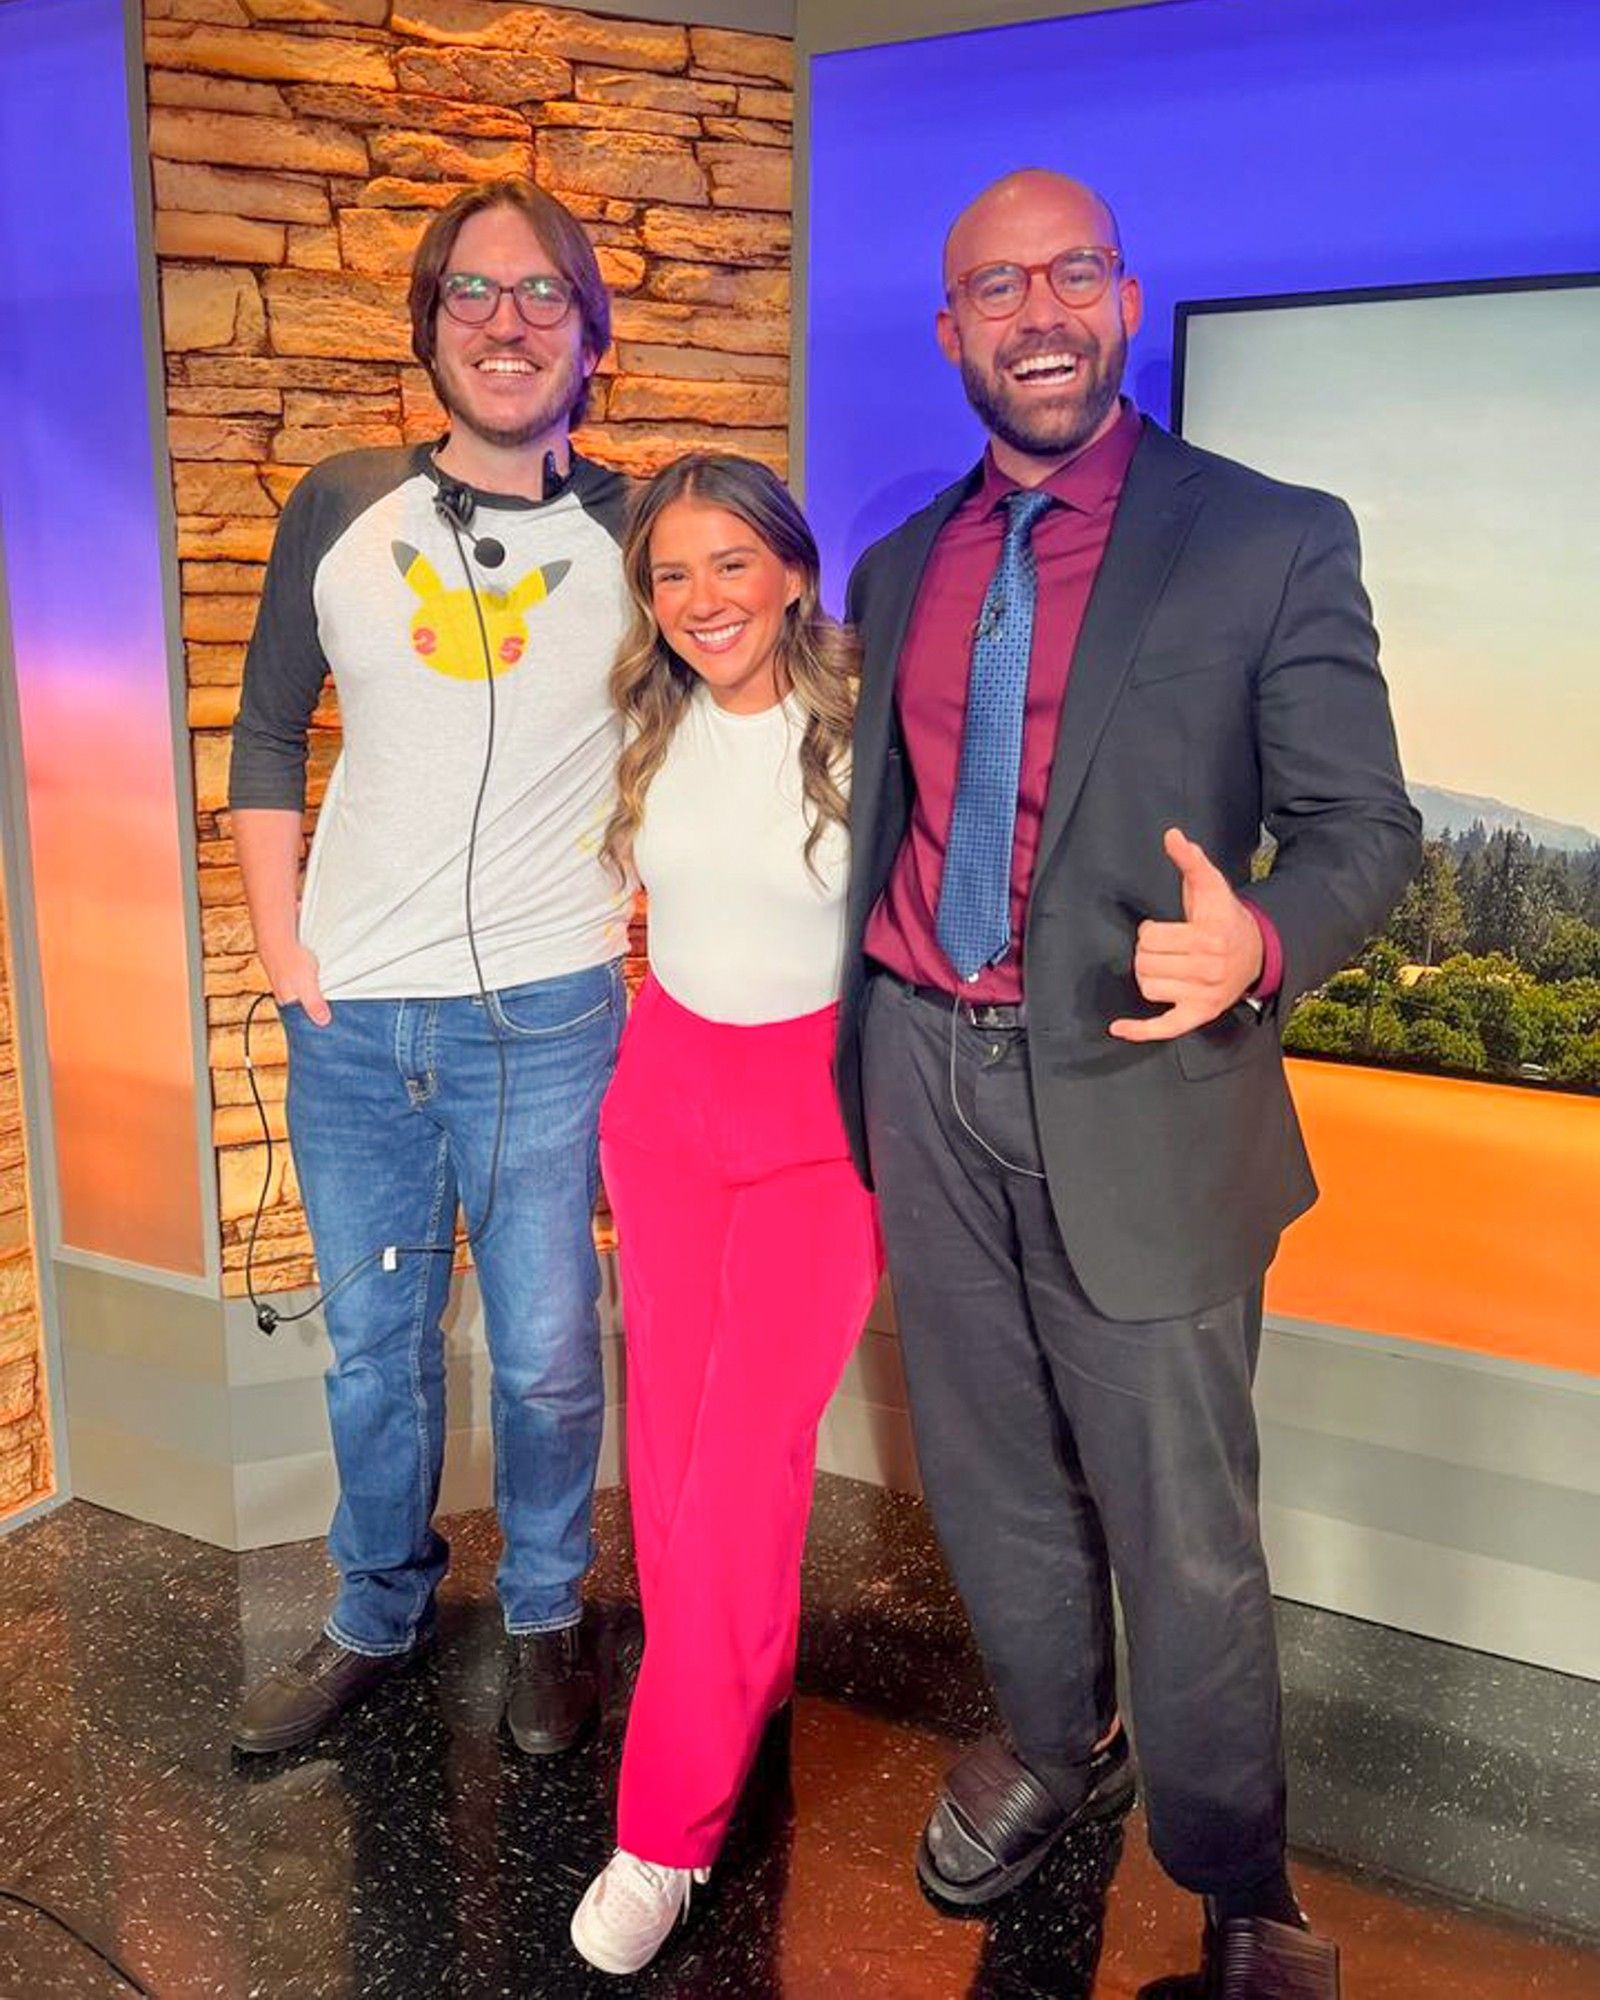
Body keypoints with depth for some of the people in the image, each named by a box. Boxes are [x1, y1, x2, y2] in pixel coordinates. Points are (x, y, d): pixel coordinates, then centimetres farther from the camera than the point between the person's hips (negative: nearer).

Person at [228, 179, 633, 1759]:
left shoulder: (633, 539, -2)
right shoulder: (338, 512, 3)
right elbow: (269, 737, 10)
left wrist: (643, 916, -2)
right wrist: (278, 943, 3)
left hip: (544, 1016, -2)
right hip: (348, 1017, 2)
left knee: (545, 1358, 7)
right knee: (370, 1346, 15)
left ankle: (544, 1621, 32)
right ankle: (375, 1618, 37)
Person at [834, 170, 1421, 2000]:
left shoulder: (1272, 539, -5)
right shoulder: (900, 568, 11)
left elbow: (1361, 824, -7)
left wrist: (1259, 942, -29)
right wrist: (862, 1065, 16)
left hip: (1135, 1095, -4)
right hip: (926, 1084, 5)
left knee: (1183, 1531, 5)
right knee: (988, 1478, 20)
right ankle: (1049, 1750, 46)